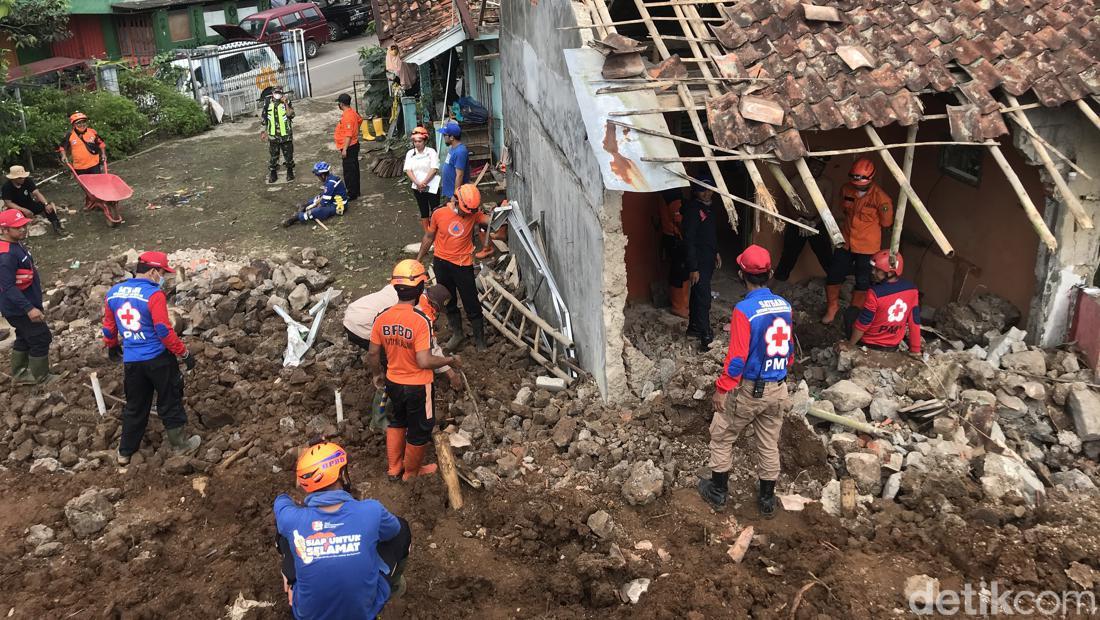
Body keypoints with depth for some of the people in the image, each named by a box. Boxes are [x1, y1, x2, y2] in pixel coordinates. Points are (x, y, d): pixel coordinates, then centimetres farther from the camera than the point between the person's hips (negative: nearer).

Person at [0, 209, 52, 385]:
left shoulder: (16, 245, 6)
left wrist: (35, 303, 22)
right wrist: (29, 308, -34)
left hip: (24, 305, 10)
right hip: (19, 309, -10)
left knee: (24, 339, 21)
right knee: (41, 338, 2)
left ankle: (19, 374, 35)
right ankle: (40, 377, 17)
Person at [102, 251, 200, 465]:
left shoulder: (113, 293, 4)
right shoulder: (154, 295, -18)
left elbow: (108, 326, 15)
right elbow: (165, 331, -19)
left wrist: (112, 347, 33)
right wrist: (184, 354, -10)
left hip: (131, 361, 5)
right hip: (158, 358, -5)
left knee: (134, 407, 19)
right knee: (170, 402, 12)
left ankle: (125, 452, 27)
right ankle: (180, 445, 24)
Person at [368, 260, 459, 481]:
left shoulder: (382, 318, -10)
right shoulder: (421, 321, -28)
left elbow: (373, 355, -2)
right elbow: (424, 362, -29)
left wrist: (377, 376, 17)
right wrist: (450, 360, -13)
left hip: (393, 383, 5)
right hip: (417, 387, -5)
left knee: (397, 422, 29)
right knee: (419, 430, 19)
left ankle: (393, 468, 42)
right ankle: (412, 472, 37)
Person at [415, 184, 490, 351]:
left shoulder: (473, 214, -9)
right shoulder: (439, 214, -9)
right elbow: (429, 237, 3)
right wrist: (418, 259, 10)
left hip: (463, 265, -2)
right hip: (441, 263, 2)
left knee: (472, 306, 2)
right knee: (449, 303, 18)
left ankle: (480, 342, 16)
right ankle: (457, 334, 37)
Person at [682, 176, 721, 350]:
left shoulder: (708, 208, 9)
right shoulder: (692, 210, -21)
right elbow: (689, 241, -23)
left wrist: (716, 252, 25)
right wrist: (693, 268, -24)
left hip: (708, 260, 9)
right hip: (698, 262, -9)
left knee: (698, 295, 19)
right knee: (703, 298, -10)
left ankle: (693, 328, 32)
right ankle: (706, 338, -7)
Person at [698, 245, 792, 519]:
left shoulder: (744, 310, -21)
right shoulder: (785, 306, -1)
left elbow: (737, 357, -21)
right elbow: (789, 348, 10)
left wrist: (722, 389, -11)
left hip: (749, 390, -6)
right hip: (778, 390, 6)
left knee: (721, 437, 15)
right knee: (769, 445, 17)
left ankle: (718, 491, 27)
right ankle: (767, 500, 29)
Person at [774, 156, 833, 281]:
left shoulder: (826, 183, -2)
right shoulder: (797, 181, -3)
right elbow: (790, 205, -6)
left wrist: (813, 223, -22)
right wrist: (800, 219, -22)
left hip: (818, 225, 0)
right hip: (796, 224, 0)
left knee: (826, 257, 1)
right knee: (788, 257, 4)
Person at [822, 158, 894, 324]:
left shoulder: (880, 198, -20)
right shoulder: (846, 189, -7)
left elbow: (886, 223, -6)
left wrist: (866, 224, 3)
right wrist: (855, 222, 8)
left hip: (867, 246, -4)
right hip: (845, 241, 4)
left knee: (863, 282, 9)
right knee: (833, 275, 9)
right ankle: (832, 307, 31)